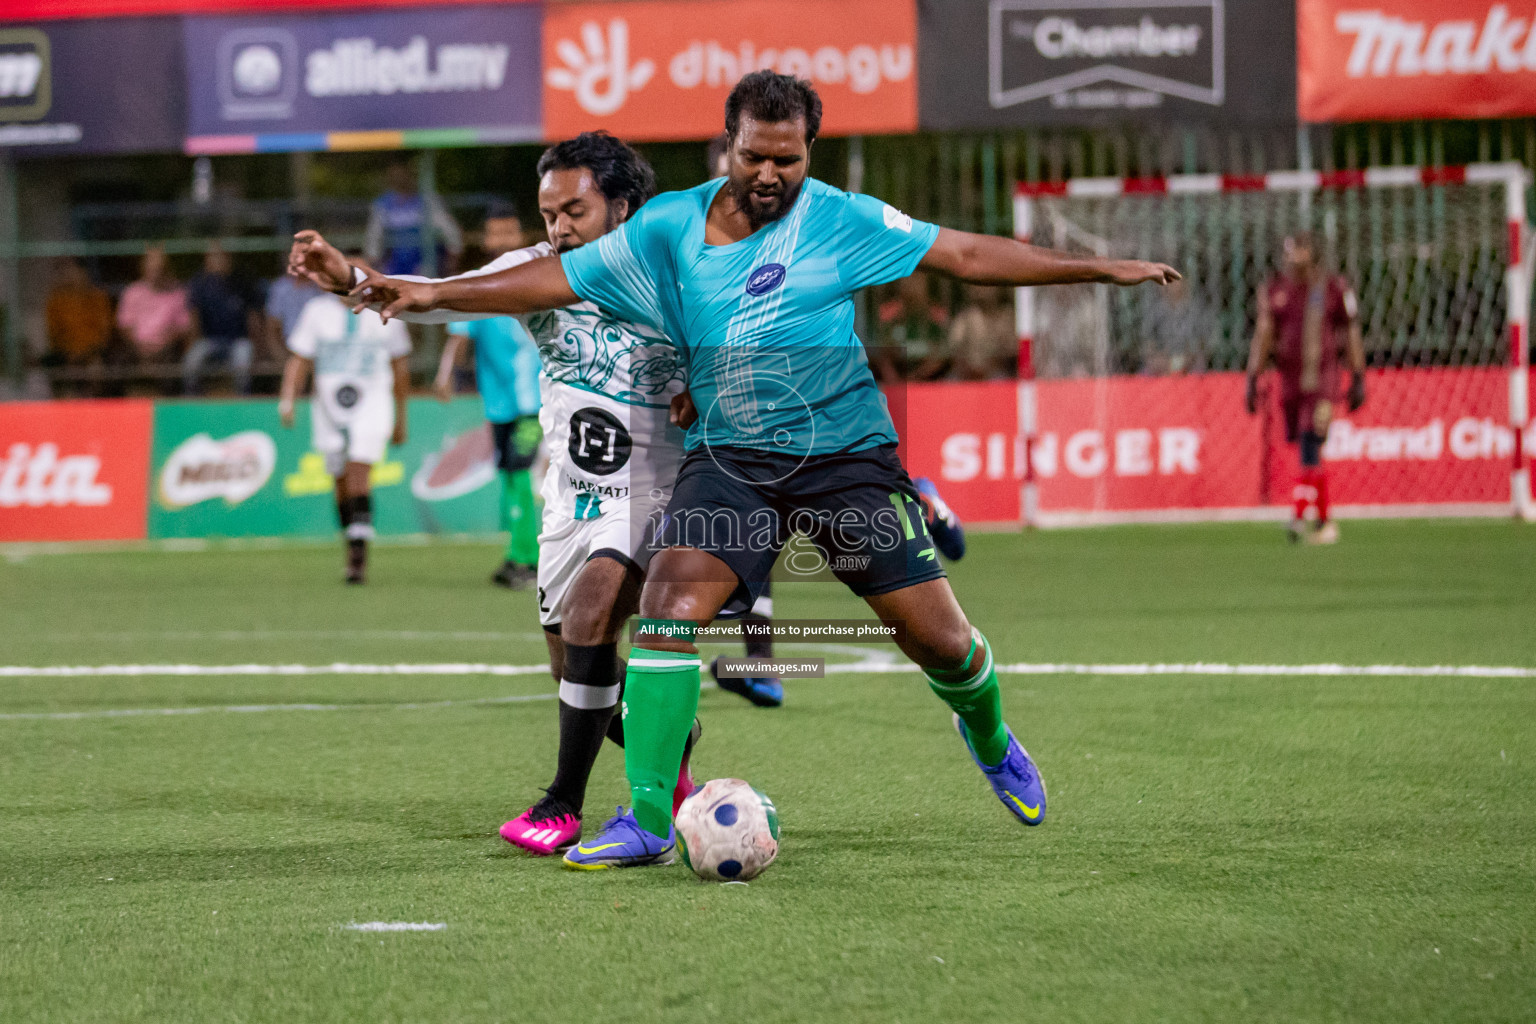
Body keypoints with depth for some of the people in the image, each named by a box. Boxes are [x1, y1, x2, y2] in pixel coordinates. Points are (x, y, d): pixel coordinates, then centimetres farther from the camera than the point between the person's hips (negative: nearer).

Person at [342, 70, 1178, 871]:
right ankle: (649, 822, -17)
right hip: (730, 459, 1)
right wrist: (429, 294, -2)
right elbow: (556, 280, 4)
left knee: (937, 636, -1)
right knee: (669, 605, -22)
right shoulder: (667, 229, -1)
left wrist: (1099, 269, -7)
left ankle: (989, 741, 36)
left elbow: (965, 254, -4)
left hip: (845, 455, -1)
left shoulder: (841, 221, -6)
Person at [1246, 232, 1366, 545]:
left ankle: (1298, 516, -25)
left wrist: (1358, 379, 1)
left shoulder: (1335, 289, -1)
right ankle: (1325, 522, 18)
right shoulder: (1274, 291, 7)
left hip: (1322, 378, -4)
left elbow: (1352, 335, 3)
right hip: (1288, 377, 4)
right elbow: (1263, 336, 8)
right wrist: (1253, 379, 2)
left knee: (1310, 448, -17)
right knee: (1303, 449, 8)